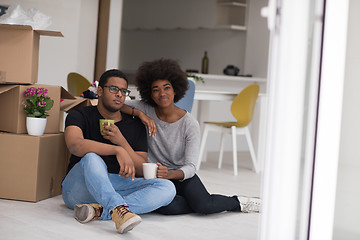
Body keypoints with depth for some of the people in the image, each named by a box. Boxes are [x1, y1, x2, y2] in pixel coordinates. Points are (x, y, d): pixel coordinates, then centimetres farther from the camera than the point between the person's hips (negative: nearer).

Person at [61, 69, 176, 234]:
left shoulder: (135, 126, 11)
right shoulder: (79, 116, 1)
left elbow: (142, 172, 4)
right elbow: (75, 145, -24)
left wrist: (122, 142, -12)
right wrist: (117, 150, -36)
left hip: (117, 187, 4)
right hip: (79, 188, -3)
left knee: (167, 187, -21)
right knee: (92, 158, -35)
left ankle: (99, 210, -34)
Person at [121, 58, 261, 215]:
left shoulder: (190, 124, -12)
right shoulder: (146, 110, -5)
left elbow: (190, 167, -17)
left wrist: (170, 174, -39)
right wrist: (139, 113, -23)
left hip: (180, 174, -1)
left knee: (203, 204, -31)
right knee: (166, 207, -34)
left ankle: (237, 202, 2)